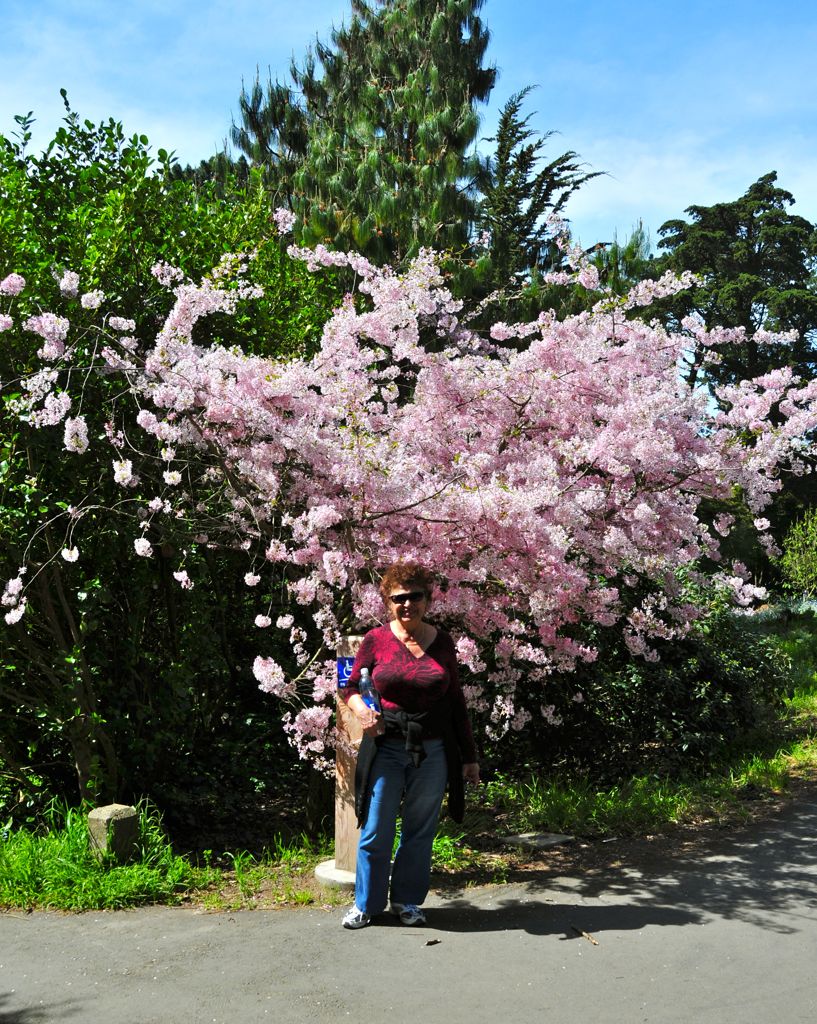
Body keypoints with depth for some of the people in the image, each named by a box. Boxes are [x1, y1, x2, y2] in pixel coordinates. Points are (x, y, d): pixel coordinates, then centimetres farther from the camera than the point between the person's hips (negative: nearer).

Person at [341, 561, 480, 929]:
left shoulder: (442, 643, 4)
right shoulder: (376, 640, -3)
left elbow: (456, 702, 9)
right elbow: (352, 687, 6)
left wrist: (469, 756, 10)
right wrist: (361, 710, -17)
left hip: (433, 753, 2)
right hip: (385, 750, -2)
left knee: (420, 831, 11)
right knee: (375, 833, 4)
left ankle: (408, 900, 29)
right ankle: (366, 903, 23)